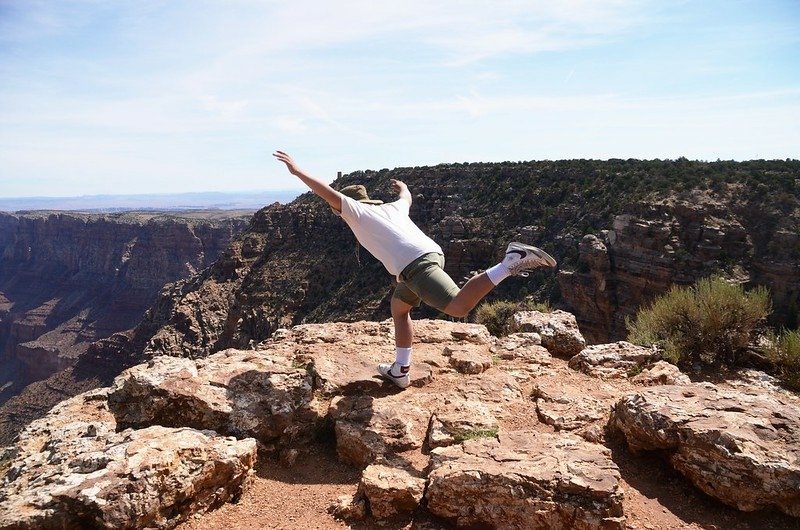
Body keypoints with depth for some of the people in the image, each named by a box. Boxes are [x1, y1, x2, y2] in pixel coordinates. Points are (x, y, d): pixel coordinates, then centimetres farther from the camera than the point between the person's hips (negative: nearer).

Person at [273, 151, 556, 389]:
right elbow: (406, 198, 53)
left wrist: (297, 171, 7)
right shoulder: (391, 208, 31)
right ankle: (400, 371, 31)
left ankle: (510, 262, -27)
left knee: (459, 307, -21)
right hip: (432, 253, 9)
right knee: (399, 308, 25)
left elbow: (330, 194, -1)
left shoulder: (356, 210, 11)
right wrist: (402, 186, 75)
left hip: (414, 266, -9)